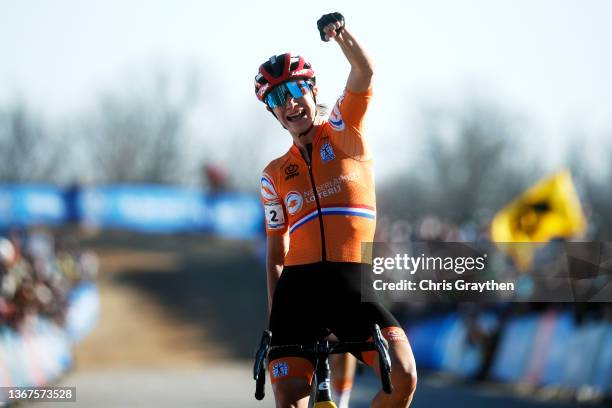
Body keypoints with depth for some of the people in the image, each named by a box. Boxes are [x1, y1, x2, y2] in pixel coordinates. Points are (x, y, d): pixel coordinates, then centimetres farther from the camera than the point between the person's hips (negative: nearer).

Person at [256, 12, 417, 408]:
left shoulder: (344, 133, 10)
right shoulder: (275, 175, 15)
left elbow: (365, 70, -7)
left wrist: (341, 32, -27)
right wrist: (272, 319, 11)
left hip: (354, 285, -2)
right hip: (298, 288, 2)